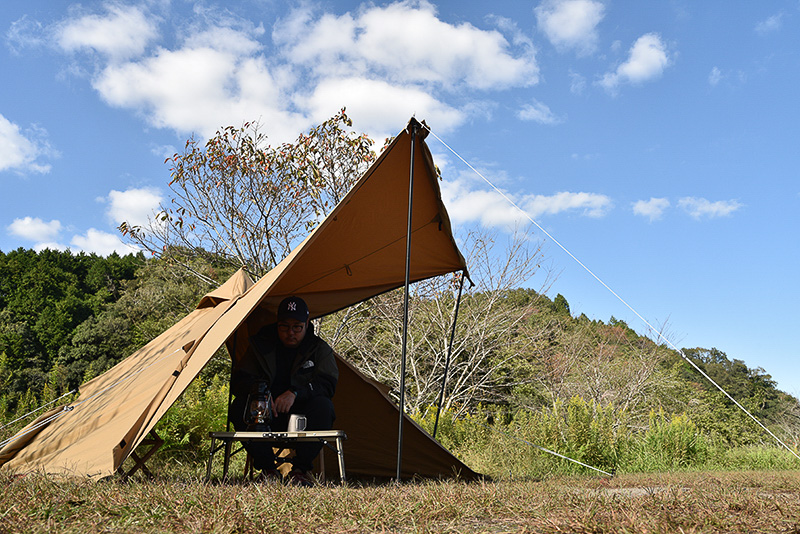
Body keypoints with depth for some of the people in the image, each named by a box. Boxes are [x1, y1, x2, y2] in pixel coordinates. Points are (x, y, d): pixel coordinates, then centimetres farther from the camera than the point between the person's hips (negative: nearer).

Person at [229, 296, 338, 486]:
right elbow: (238, 381, -1)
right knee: (239, 406, -25)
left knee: (322, 405, -33)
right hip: (268, 417, 2)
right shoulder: (262, 346, 4)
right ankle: (267, 467, -15)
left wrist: (296, 392, -30)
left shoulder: (320, 348, 1)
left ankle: (300, 468, -19)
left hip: (303, 417, -1)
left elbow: (327, 384, -12)